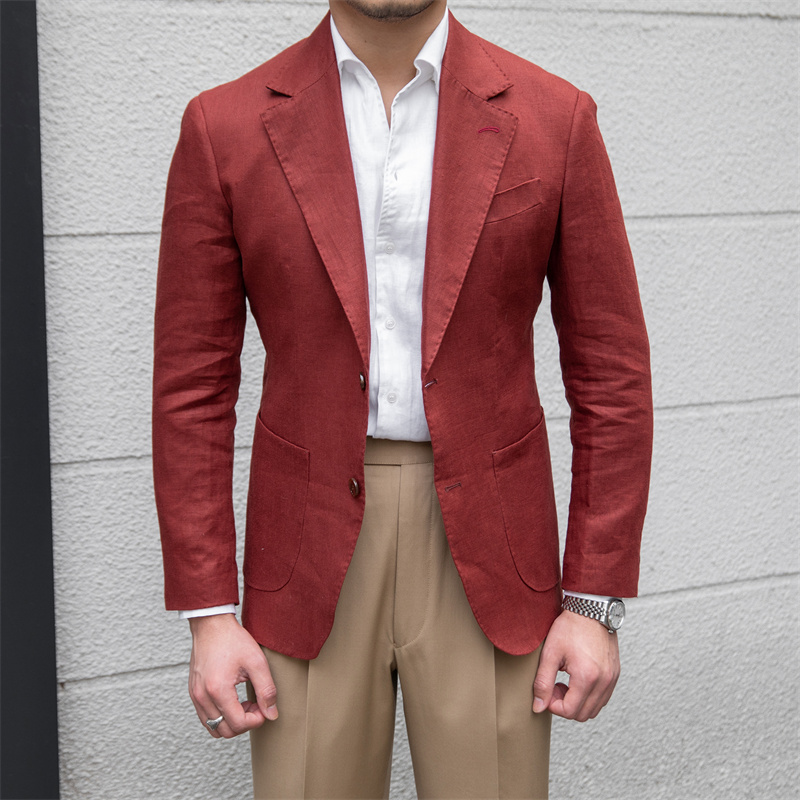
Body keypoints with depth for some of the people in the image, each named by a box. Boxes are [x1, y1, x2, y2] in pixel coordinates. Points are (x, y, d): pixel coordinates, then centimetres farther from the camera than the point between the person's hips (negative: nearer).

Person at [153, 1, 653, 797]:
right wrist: (208, 613, -4)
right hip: (312, 556, 0)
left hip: (486, 552, 0)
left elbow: (610, 373, 0)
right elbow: (193, 385, 0)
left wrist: (597, 604, -2)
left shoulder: (554, 119, -3)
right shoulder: (224, 127, -2)